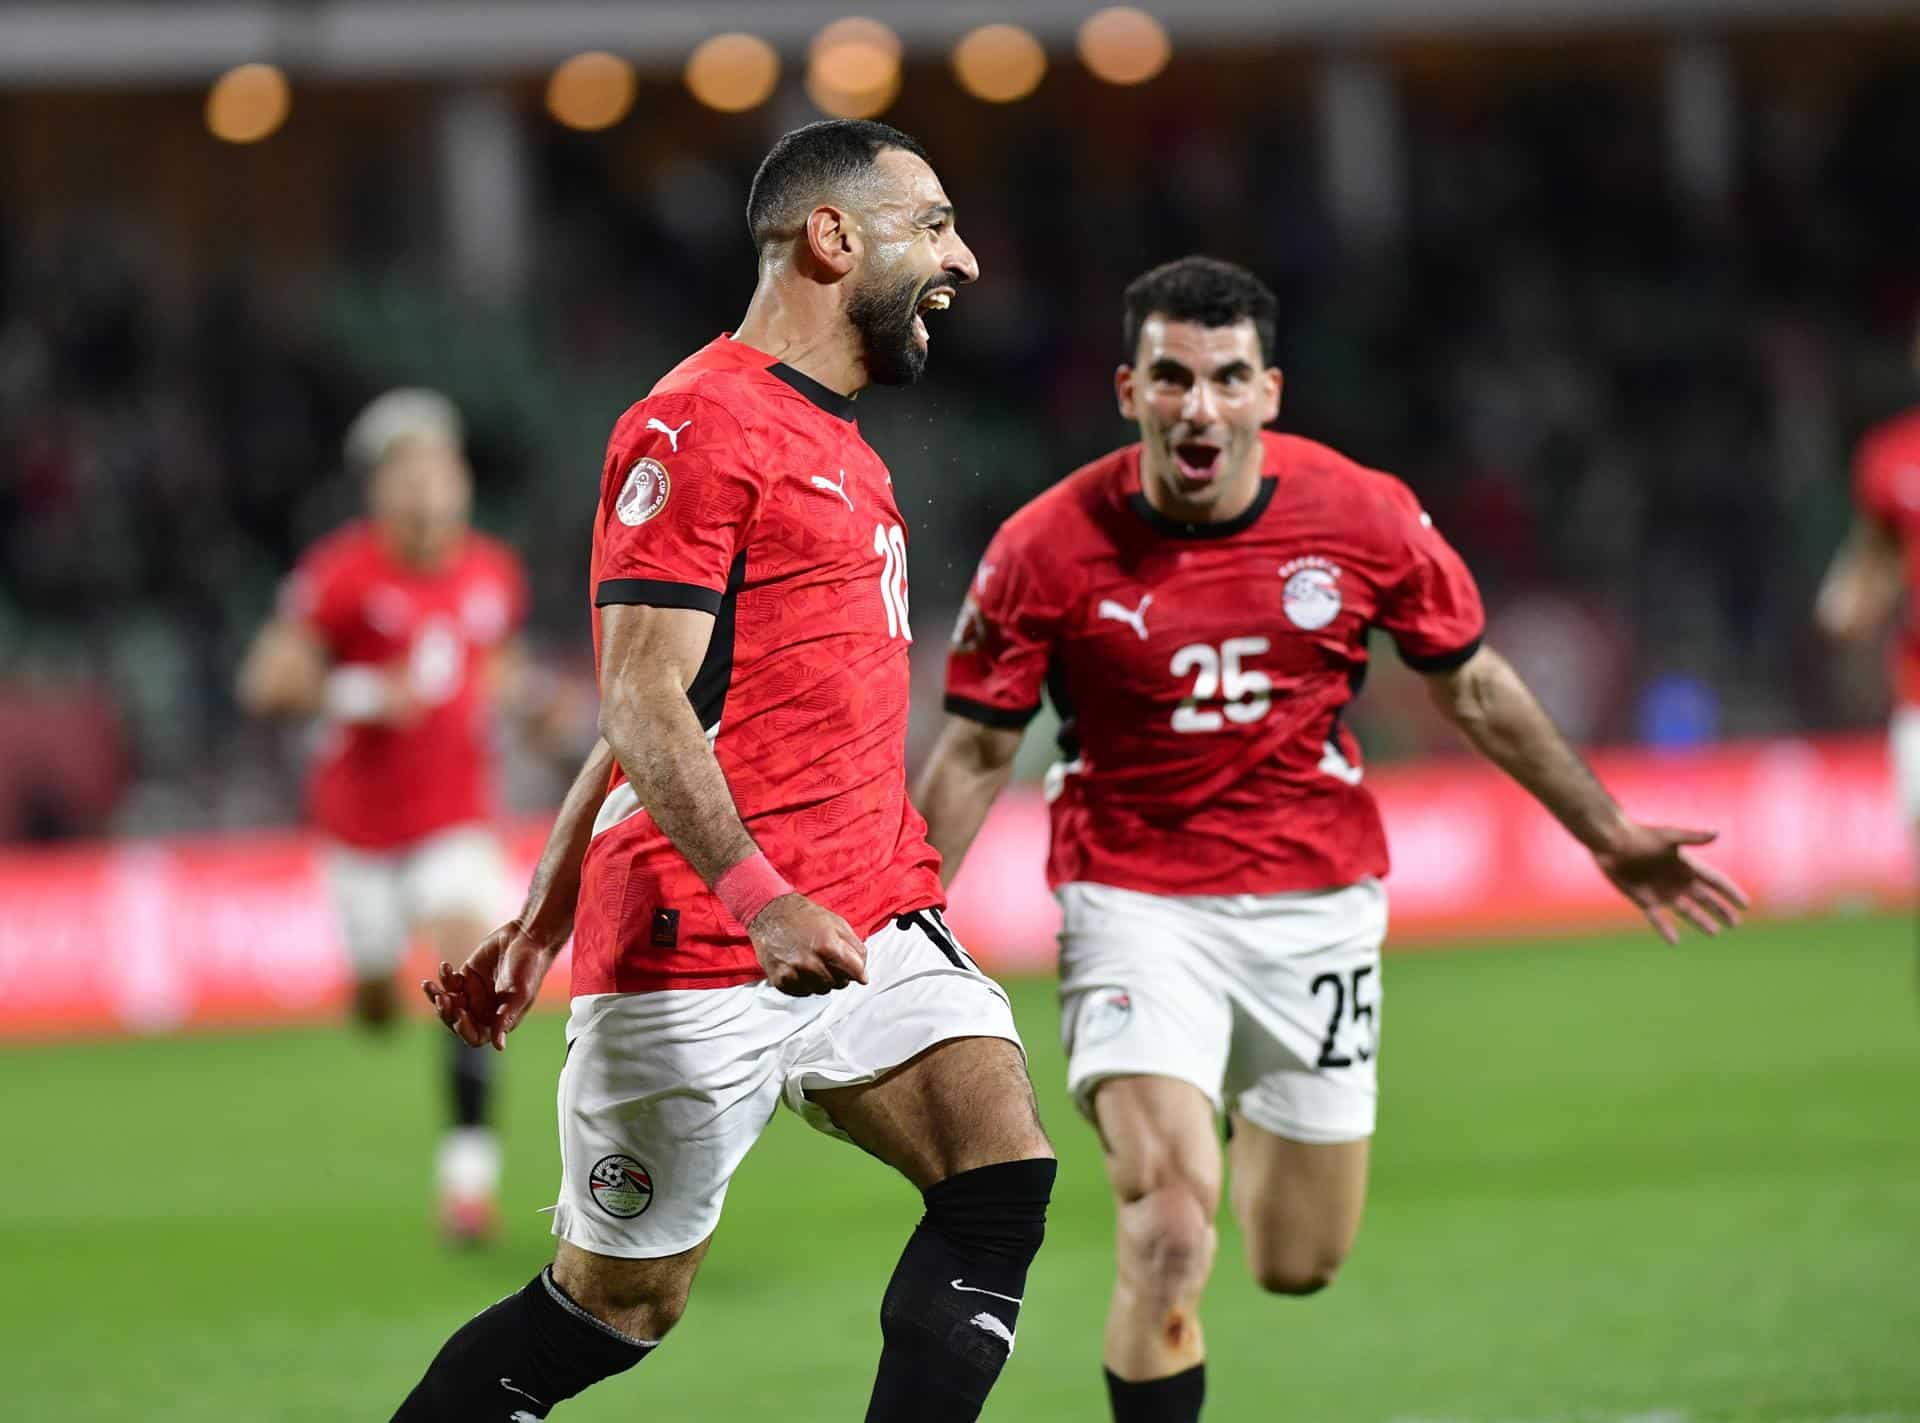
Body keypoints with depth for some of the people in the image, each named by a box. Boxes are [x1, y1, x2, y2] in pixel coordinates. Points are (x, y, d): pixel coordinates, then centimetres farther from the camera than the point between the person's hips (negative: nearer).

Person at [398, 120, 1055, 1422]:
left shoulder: (843, 454, 21)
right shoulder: (701, 424, -10)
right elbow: (644, 701, -17)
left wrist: (543, 925, 24)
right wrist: (761, 899, -30)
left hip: (869, 921, 8)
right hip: (699, 951, -8)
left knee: (1004, 1176, -13)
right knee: (617, 1306, -1)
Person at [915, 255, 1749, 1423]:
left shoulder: (1366, 516, -8)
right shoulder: (1047, 548, -12)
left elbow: (1472, 685, 9)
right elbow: (976, 752, -2)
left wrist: (1604, 831, 12)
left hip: (1317, 905, 3)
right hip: (1136, 902, -2)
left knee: (1298, 1266, 11)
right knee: (1169, 1240, -20)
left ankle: (1250, 1119, 47)